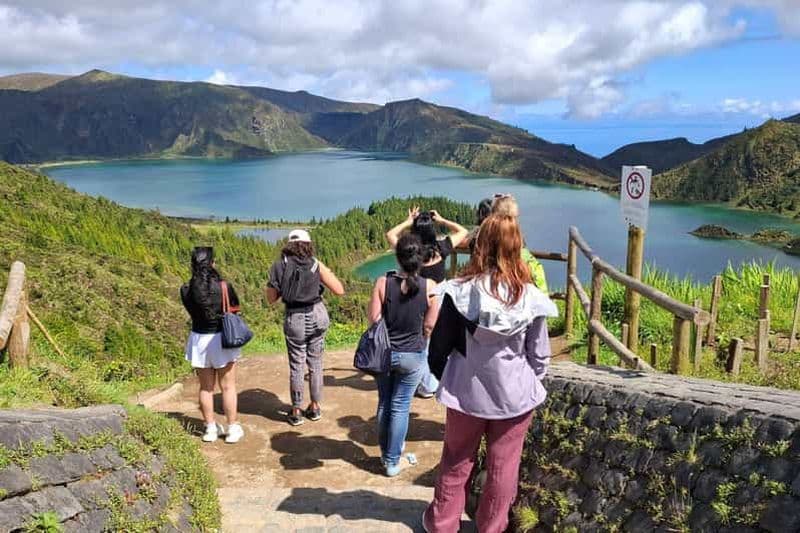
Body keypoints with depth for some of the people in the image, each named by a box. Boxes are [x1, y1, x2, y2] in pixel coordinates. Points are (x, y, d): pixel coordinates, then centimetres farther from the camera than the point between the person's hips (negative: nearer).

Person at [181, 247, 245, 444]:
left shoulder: (186, 290, -9)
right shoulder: (224, 286, -15)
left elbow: (191, 311, 3)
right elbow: (236, 309, -1)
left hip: (199, 339, 2)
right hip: (222, 339, -2)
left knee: (206, 387, 16)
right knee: (227, 386, 10)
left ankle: (210, 428, 24)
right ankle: (232, 429, 18)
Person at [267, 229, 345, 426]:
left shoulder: (279, 265, -3)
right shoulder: (316, 264, -4)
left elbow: (271, 298, 0)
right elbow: (339, 291, -5)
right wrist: (329, 273, 11)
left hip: (294, 319, -1)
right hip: (317, 315, 1)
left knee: (296, 366, 10)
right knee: (315, 363, 14)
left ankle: (296, 411, 18)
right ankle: (315, 407, 25)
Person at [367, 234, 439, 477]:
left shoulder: (383, 282, -15)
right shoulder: (430, 287, -15)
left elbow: (373, 318, -10)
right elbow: (429, 325, -6)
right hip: (413, 355, -1)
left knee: (384, 403, 18)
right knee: (400, 407, 11)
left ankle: (385, 454, 35)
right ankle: (392, 461, 20)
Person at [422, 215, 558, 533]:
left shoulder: (460, 292, -15)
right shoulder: (530, 296, -12)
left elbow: (439, 346, -7)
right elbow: (539, 354, -3)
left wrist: (443, 377, 12)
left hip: (467, 392, 0)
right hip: (514, 394, 0)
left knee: (456, 463, 19)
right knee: (502, 467, 17)